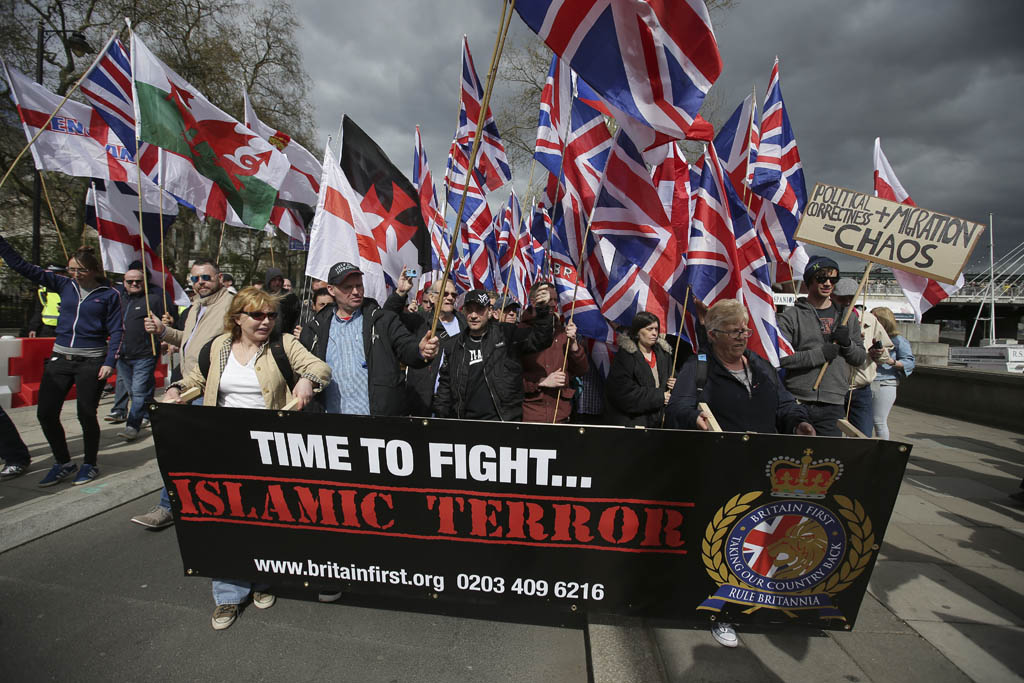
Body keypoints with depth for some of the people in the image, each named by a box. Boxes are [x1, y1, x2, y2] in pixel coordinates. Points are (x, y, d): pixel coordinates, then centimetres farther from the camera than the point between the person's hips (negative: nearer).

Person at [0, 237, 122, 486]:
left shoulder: (109, 295, -4)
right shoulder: (64, 285, 7)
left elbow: (116, 331, -6)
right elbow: (21, 266, 10)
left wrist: (109, 362, -12)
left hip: (91, 362, -5)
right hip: (60, 359, 5)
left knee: (86, 415, 2)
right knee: (46, 413, 5)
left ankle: (90, 464, 20)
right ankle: (63, 463, 23)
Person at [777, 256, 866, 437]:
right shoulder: (791, 316, -1)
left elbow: (860, 359, 17)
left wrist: (847, 343, -3)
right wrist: (819, 355, -16)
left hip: (834, 405, 4)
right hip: (797, 403, -4)